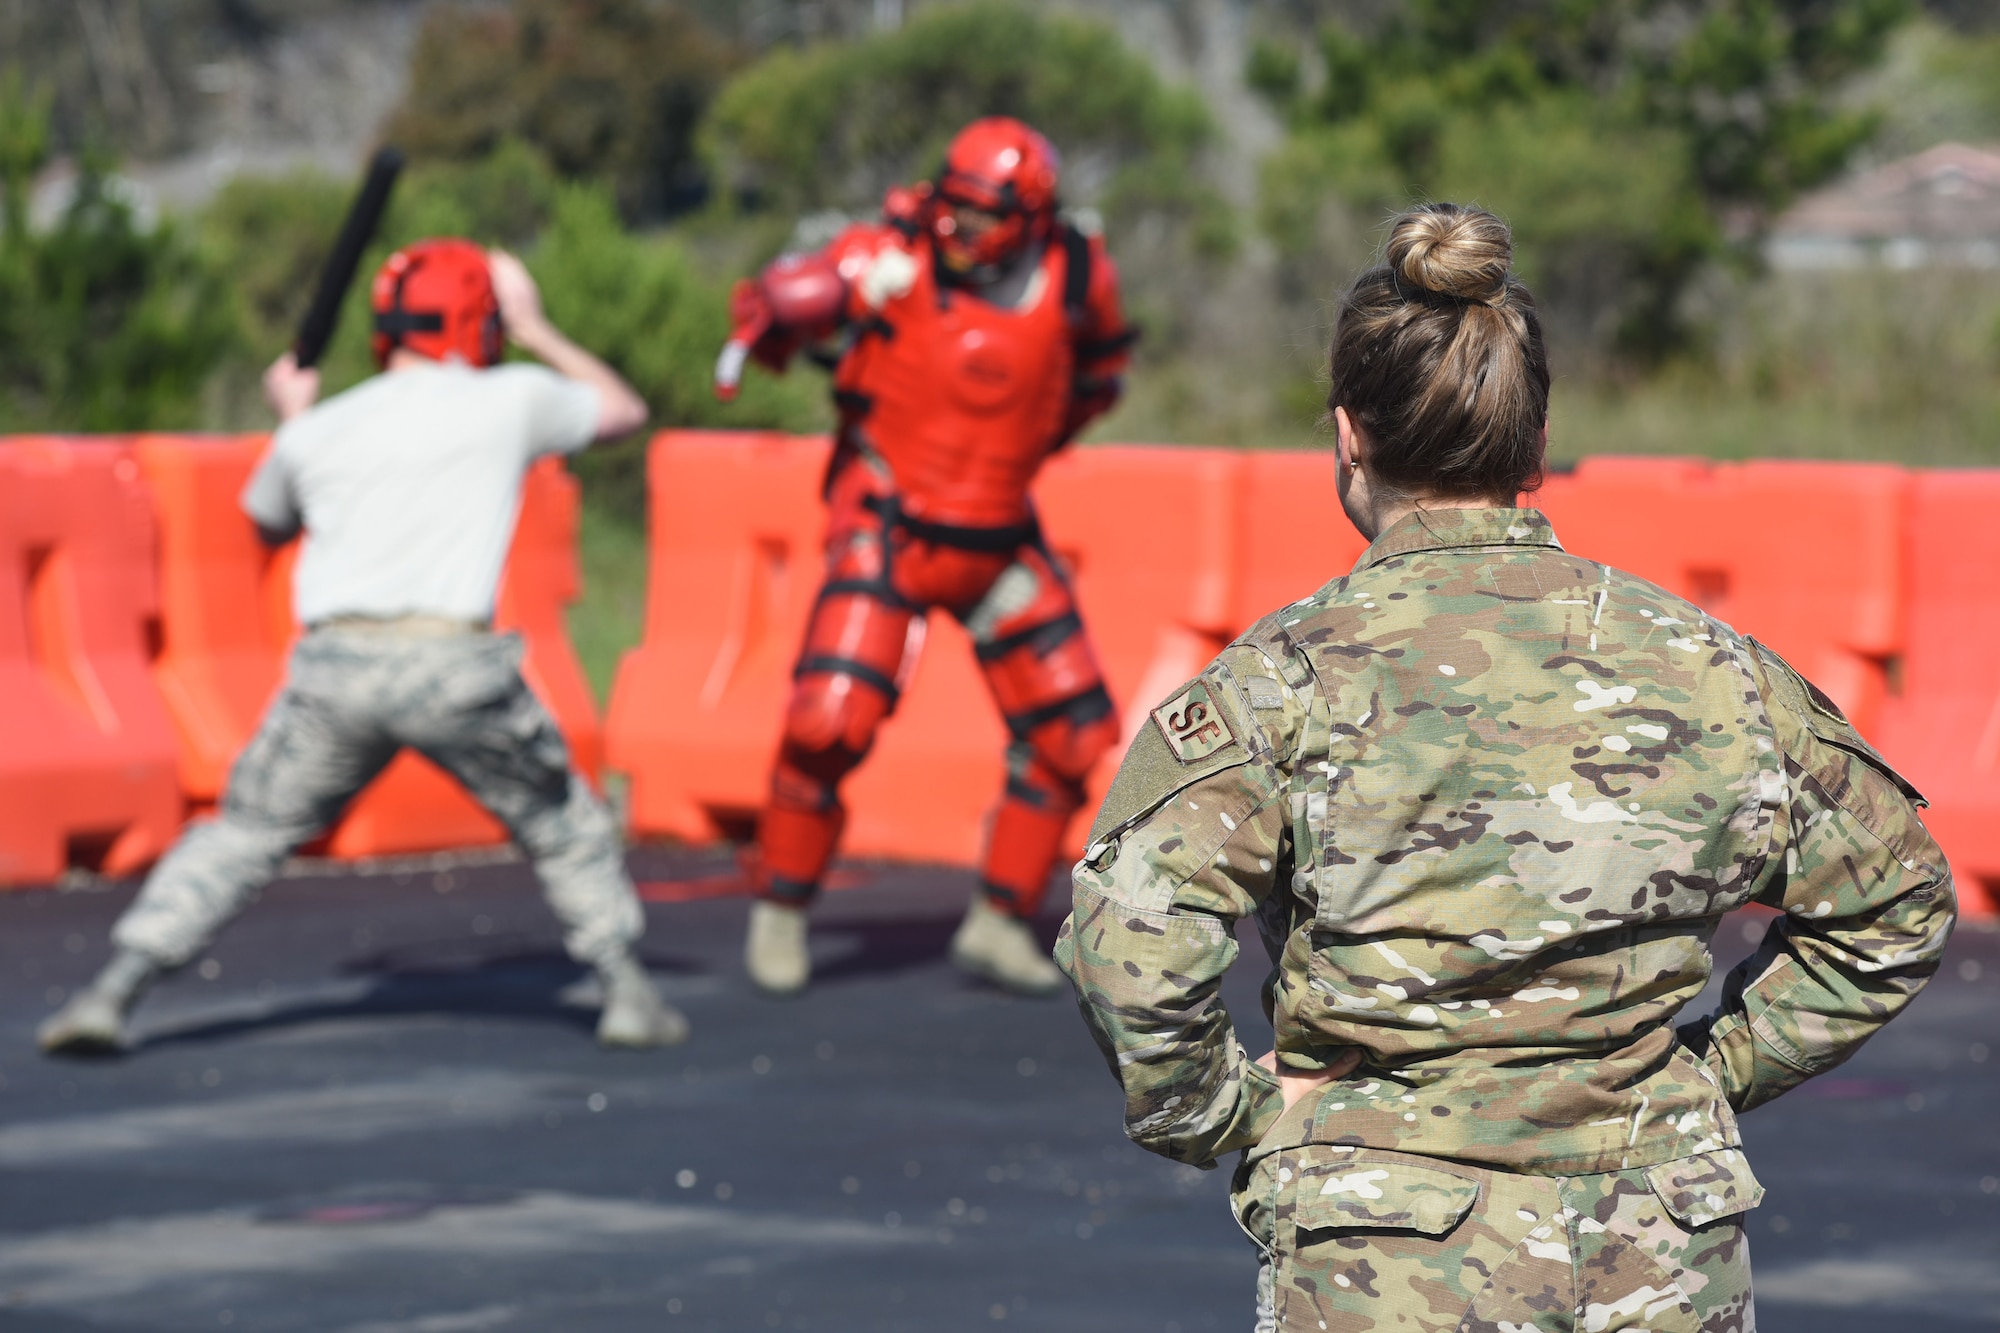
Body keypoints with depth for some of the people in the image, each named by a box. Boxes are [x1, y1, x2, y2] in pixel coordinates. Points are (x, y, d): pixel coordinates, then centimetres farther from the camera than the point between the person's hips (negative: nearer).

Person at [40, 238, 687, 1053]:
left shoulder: (316, 433, 17)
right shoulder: (511, 400, 11)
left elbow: (269, 525, 37)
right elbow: (623, 411, 30)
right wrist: (534, 331, 39)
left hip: (332, 668, 2)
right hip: (452, 663, -2)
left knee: (243, 834, 12)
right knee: (562, 825, 19)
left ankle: (110, 995, 2)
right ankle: (628, 994, 15)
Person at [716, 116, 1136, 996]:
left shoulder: (1076, 274, -5)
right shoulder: (898, 258, -17)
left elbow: (1100, 361, 16)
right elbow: (806, 289, -32)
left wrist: (1041, 430, 10)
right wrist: (763, 324, -52)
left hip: (997, 539, 5)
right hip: (889, 521, -5)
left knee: (1069, 734, 5)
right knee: (832, 718, -19)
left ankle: (999, 924, 22)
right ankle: (780, 913, 3)